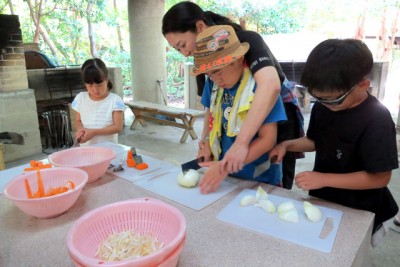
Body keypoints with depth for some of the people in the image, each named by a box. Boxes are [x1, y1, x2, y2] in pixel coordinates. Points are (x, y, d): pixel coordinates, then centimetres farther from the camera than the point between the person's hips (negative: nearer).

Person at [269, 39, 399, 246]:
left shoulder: (377, 121, -26)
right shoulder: (322, 107, -8)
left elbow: (380, 178, -23)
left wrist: (324, 179, -27)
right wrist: (287, 145, -11)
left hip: (357, 211, -6)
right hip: (322, 200, 6)